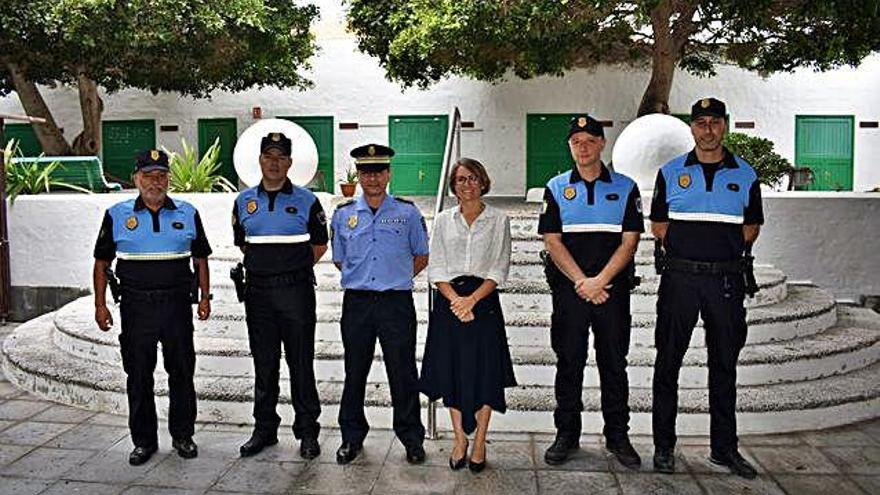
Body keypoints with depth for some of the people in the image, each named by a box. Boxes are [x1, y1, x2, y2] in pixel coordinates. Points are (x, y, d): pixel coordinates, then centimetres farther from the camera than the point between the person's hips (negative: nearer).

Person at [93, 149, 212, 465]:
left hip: (177, 305, 1)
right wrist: (100, 305, 0)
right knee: (138, 376, 7)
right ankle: (144, 441, 20)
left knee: (182, 372, 7)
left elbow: (200, 258, 11)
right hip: (136, 306, 0)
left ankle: (182, 436, 21)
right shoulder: (117, 215, 4)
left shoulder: (187, 214, 6)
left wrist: (205, 296, 4)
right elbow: (102, 262, 6)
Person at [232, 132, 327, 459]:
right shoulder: (244, 201, 10)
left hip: (295, 290, -3)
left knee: (301, 364, 1)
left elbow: (320, 245, 7)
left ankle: (307, 432, 12)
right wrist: (265, 266, 12)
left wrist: (294, 269, 3)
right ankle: (264, 429, 24)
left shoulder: (306, 201, 0)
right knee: (263, 364, 12)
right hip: (258, 291, 3)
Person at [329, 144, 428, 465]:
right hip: (356, 303, 2)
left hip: (397, 303, -2)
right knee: (354, 373, 10)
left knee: (403, 373, 4)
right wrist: (363, 280, 9)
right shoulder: (343, 215, 8)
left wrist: (396, 279, 5)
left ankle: (412, 439, 18)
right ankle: (352, 438, 24)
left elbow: (421, 257, 11)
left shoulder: (408, 213, 3)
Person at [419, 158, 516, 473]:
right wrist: (455, 299, -12)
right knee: (452, 370, 5)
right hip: (449, 300, 2)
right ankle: (459, 439, 20)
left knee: (484, 371, 1)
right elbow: (436, 268, 3)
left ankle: (479, 443, 14)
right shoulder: (443, 221, 9)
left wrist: (472, 299, -14)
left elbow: (499, 270, -2)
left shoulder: (498, 220, 5)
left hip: (484, 300, -1)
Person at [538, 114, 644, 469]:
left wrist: (599, 281, -12)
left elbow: (629, 242, 0)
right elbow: (553, 242, -1)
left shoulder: (625, 188, 7)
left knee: (614, 363, 6)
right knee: (569, 362, 6)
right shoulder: (556, 188, 7)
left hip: (613, 288, 0)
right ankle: (567, 434, 17)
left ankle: (618, 436, 18)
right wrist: (582, 283, -11)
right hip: (568, 289, 0)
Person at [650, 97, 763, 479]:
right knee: (668, 362, 2)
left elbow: (751, 228, 13)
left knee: (724, 365, 9)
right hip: (680, 278, -1)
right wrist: (688, 249, 1)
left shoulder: (745, 175, 8)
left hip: (727, 279, 1)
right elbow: (658, 225, 8)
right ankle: (663, 445, 13)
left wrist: (723, 251, 3)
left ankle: (724, 447, 21)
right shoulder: (671, 172, 5)